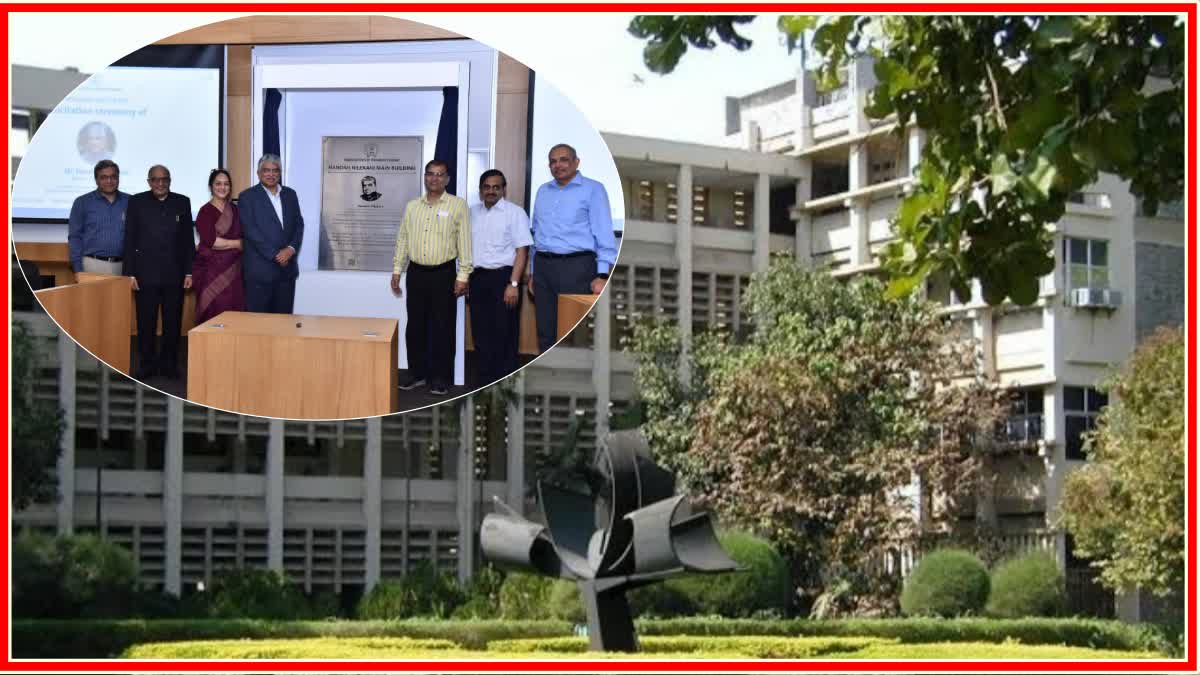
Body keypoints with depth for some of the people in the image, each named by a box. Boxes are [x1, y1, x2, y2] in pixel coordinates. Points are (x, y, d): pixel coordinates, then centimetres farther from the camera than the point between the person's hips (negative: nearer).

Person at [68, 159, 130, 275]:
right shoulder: (82, 202, 7)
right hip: (92, 265, -1)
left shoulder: (129, 202, 10)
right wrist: (78, 269, -4)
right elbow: (75, 237, 5)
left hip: (122, 266, 1)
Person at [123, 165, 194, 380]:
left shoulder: (182, 203, 8)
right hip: (146, 273, -1)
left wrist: (189, 271, 2)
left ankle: (169, 364, 14)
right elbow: (130, 240, 1)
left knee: (173, 322, 5)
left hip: (174, 274, 1)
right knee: (146, 322, 2)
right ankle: (147, 364, 11)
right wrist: (130, 273, -4)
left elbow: (188, 240, 8)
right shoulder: (137, 202, 3)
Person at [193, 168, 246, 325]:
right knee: (213, 312, -6)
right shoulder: (205, 211, -4)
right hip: (211, 269, -5)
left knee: (233, 311, -1)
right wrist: (236, 244, -5)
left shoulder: (234, 210, 12)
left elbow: (242, 237, 17)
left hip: (232, 270, 5)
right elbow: (210, 240, -13)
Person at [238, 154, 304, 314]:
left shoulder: (290, 194, 14)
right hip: (260, 269, -4)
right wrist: (275, 255, -14)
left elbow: (299, 225, 11)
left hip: (287, 268, 4)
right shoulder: (247, 196, -1)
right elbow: (250, 230, -9)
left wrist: (291, 249, -8)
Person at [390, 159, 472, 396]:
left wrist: (463, 276, -9)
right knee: (415, 326, 7)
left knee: (442, 327, -1)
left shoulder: (458, 205, -2)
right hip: (416, 272, 4)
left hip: (443, 273, -4)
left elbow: (464, 241, -5)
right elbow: (402, 239, 13)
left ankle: (440, 378, 5)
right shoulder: (412, 206, 10)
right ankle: (417, 373, 17)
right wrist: (396, 270, 9)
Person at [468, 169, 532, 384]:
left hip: (502, 277, -5)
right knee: (481, 333, 8)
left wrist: (513, 284, -16)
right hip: (478, 277, 5)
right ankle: (486, 381, 17)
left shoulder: (515, 213, -4)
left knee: (504, 336, -3)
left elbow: (522, 251, -8)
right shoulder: (473, 213, 13)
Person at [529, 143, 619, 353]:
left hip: (575, 266, -6)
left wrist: (602, 276, -15)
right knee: (545, 333, 8)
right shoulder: (543, 191, 16)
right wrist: (532, 273, 16)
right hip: (543, 266, 6)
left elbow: (604, 234, -8)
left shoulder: (593, 189, -2)